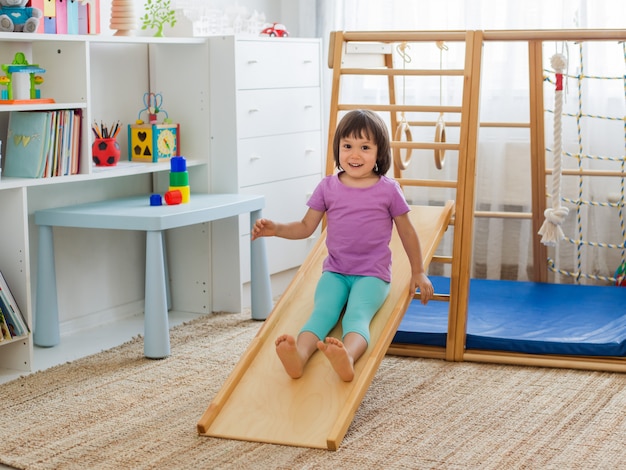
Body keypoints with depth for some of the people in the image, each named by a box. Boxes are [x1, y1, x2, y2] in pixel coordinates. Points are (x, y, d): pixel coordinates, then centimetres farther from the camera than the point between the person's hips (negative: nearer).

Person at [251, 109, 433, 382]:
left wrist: (418, 272, 16)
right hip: (335, 273, 2)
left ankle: (348, 357, -64)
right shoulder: (328, 187, 6)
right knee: (323, 312, -28)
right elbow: (306, 227, 11)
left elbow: (407, 231, 12)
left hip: (372, 276, -2)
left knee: (357, 315, -32)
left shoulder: (388, 190, 1)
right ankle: (299, 355, -57)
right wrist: (276, 229, -7)